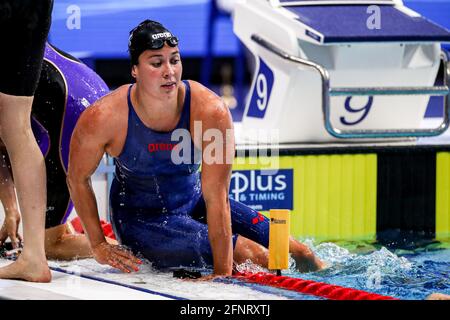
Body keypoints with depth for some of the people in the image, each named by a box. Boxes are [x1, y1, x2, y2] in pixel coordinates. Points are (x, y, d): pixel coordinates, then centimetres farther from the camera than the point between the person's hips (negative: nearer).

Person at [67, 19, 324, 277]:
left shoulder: (211, 111, -26)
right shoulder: (103, 118, -26)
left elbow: (216, 198, -27)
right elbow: (78, 178, -8)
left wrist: (222, 273, -30)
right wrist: (99, 246, -11)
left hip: (194, 202, 3)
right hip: (140, 218, -3)